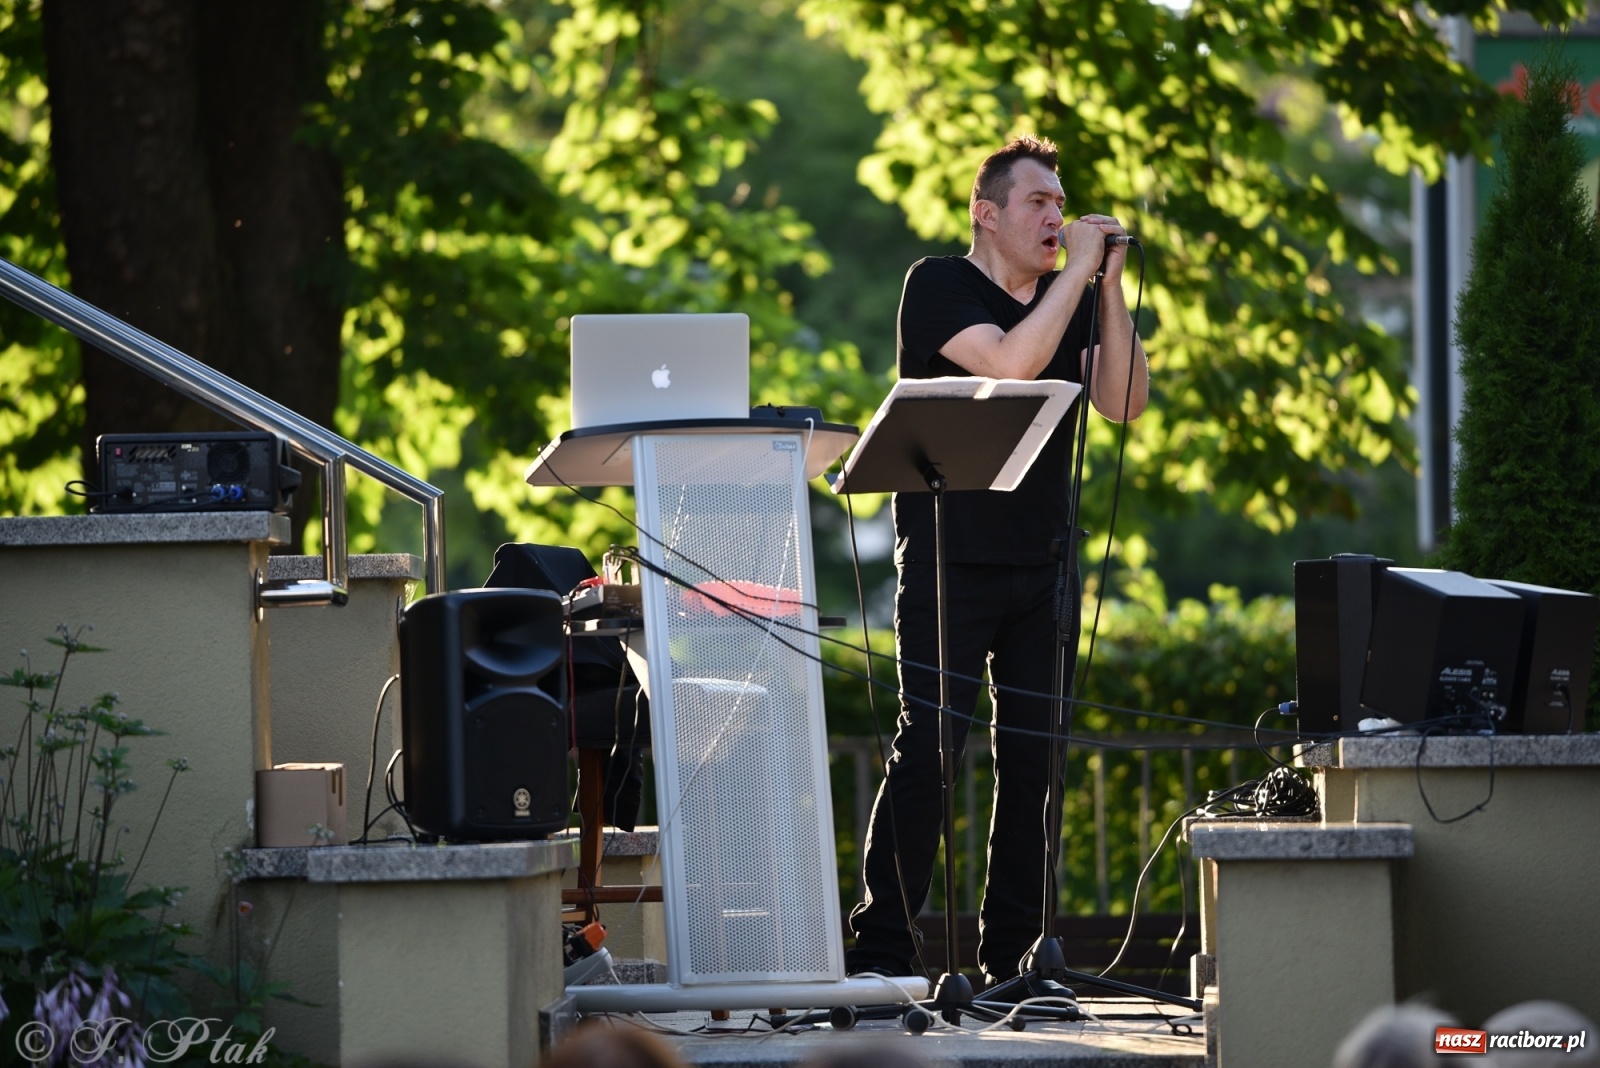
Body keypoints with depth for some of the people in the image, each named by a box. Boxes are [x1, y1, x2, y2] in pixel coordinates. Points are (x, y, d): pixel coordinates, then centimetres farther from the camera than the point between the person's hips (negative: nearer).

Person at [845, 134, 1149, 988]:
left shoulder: (1068, 301, 13)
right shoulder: (938, 286, -4)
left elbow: (1124, 402, 2)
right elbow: (1011, 365, -21)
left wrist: (1108, 286, -5)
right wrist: (1079, 271, -15)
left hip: (1040, 565, 6)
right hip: (948, 564, -6)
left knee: (1032, 756, 4)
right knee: (928, 748, -10)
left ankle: (1011, 955, 9)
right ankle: (881, 950, -7)